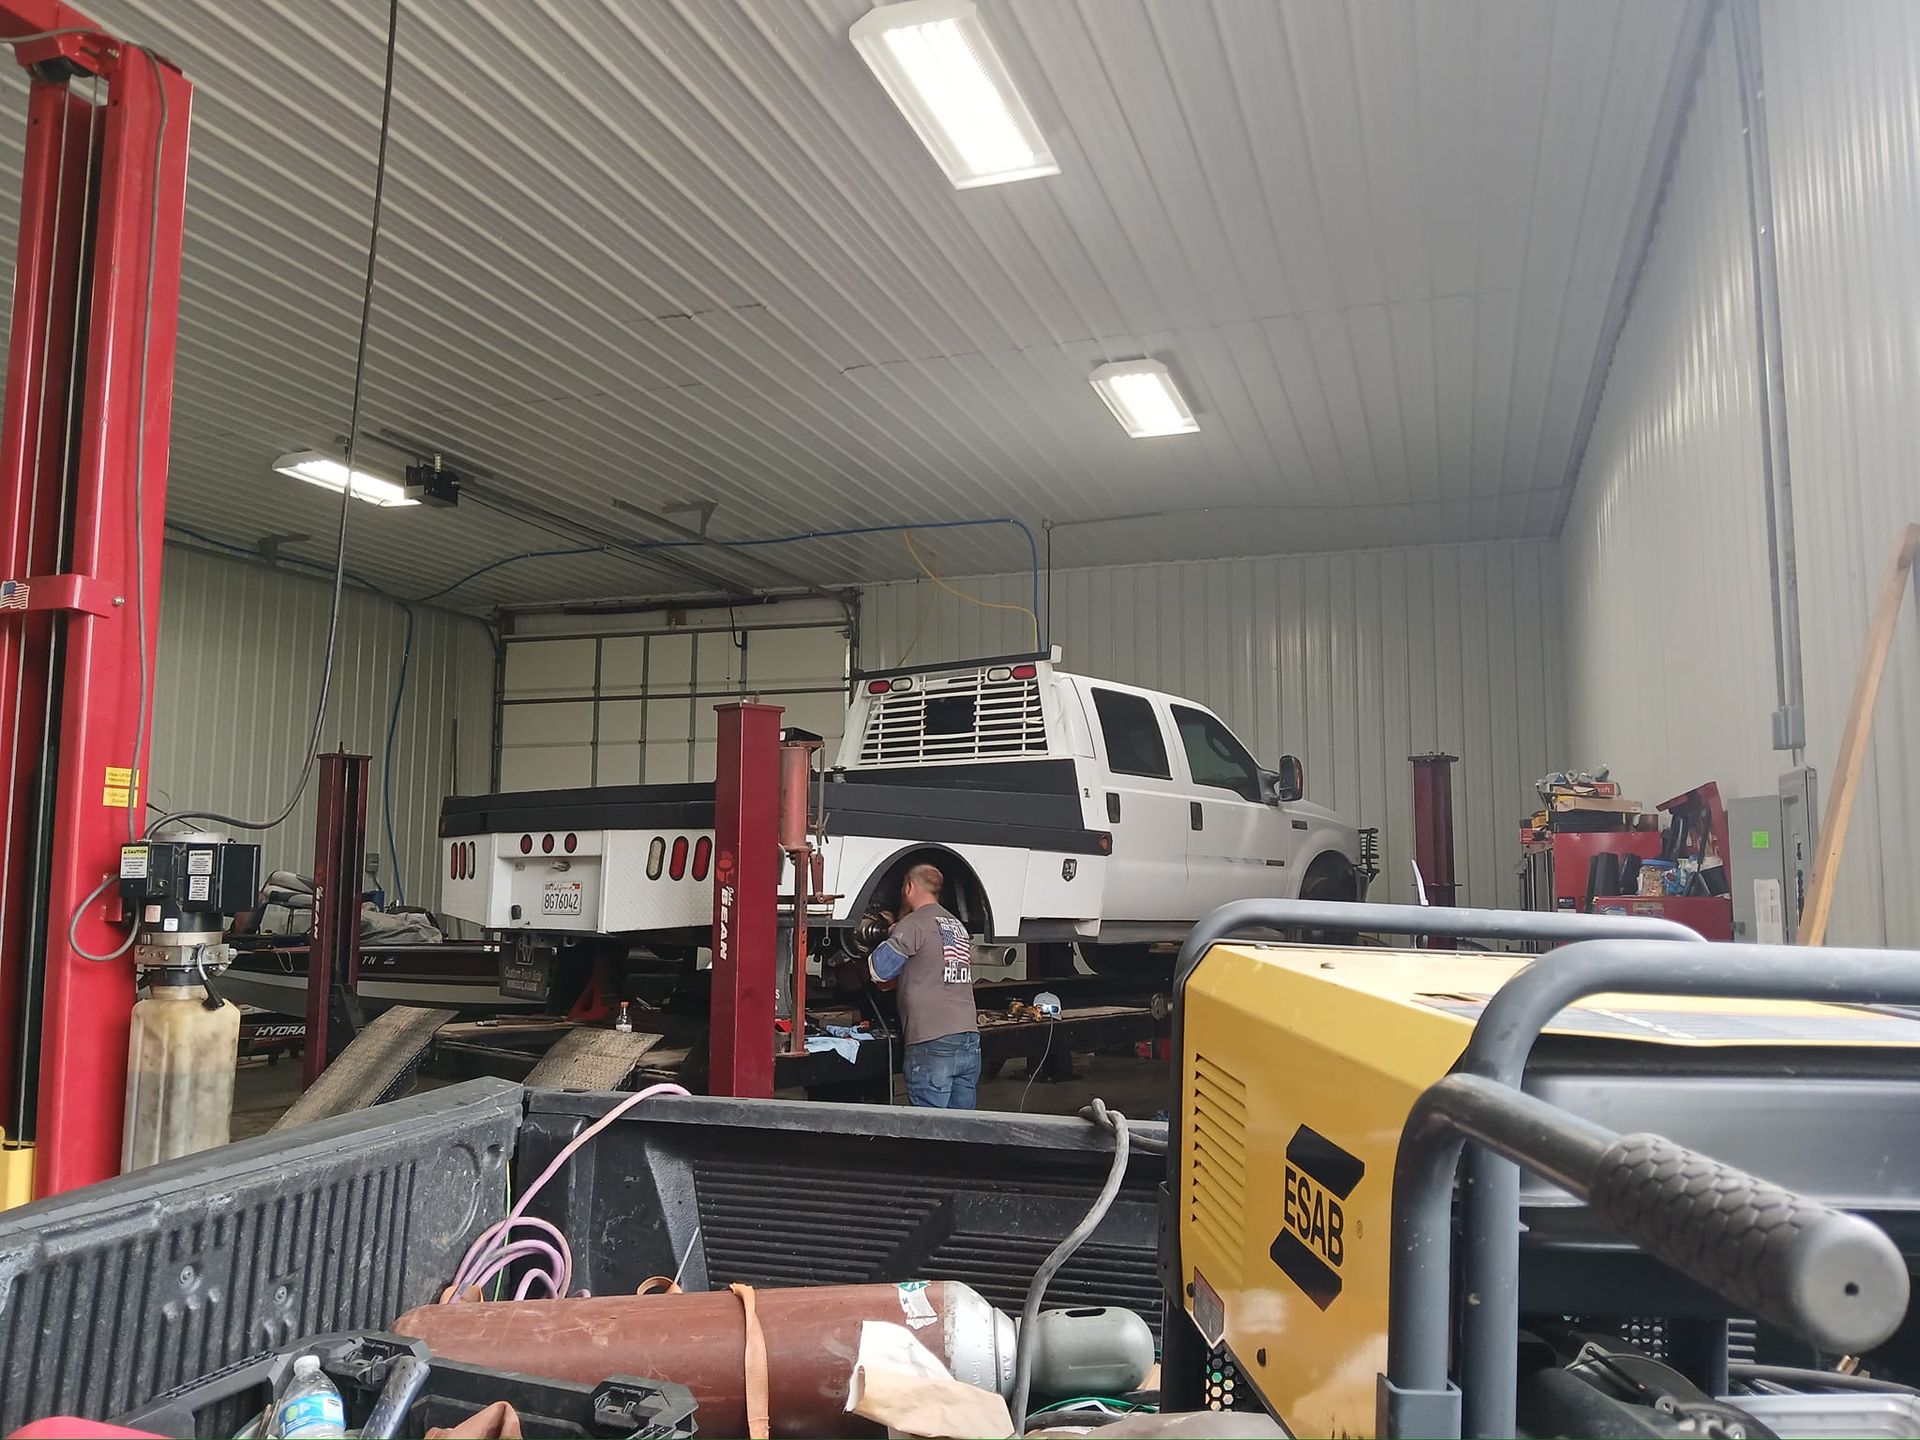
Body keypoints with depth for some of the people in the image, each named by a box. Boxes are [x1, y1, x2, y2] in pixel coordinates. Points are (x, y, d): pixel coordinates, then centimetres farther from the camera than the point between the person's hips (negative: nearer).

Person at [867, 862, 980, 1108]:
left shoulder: (913, 924, -6)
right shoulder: (959, 926, 17)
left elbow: (879, 970, -3)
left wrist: (891, 938, 14)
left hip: (932, 1044, -7)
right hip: (970, 1041, 7)